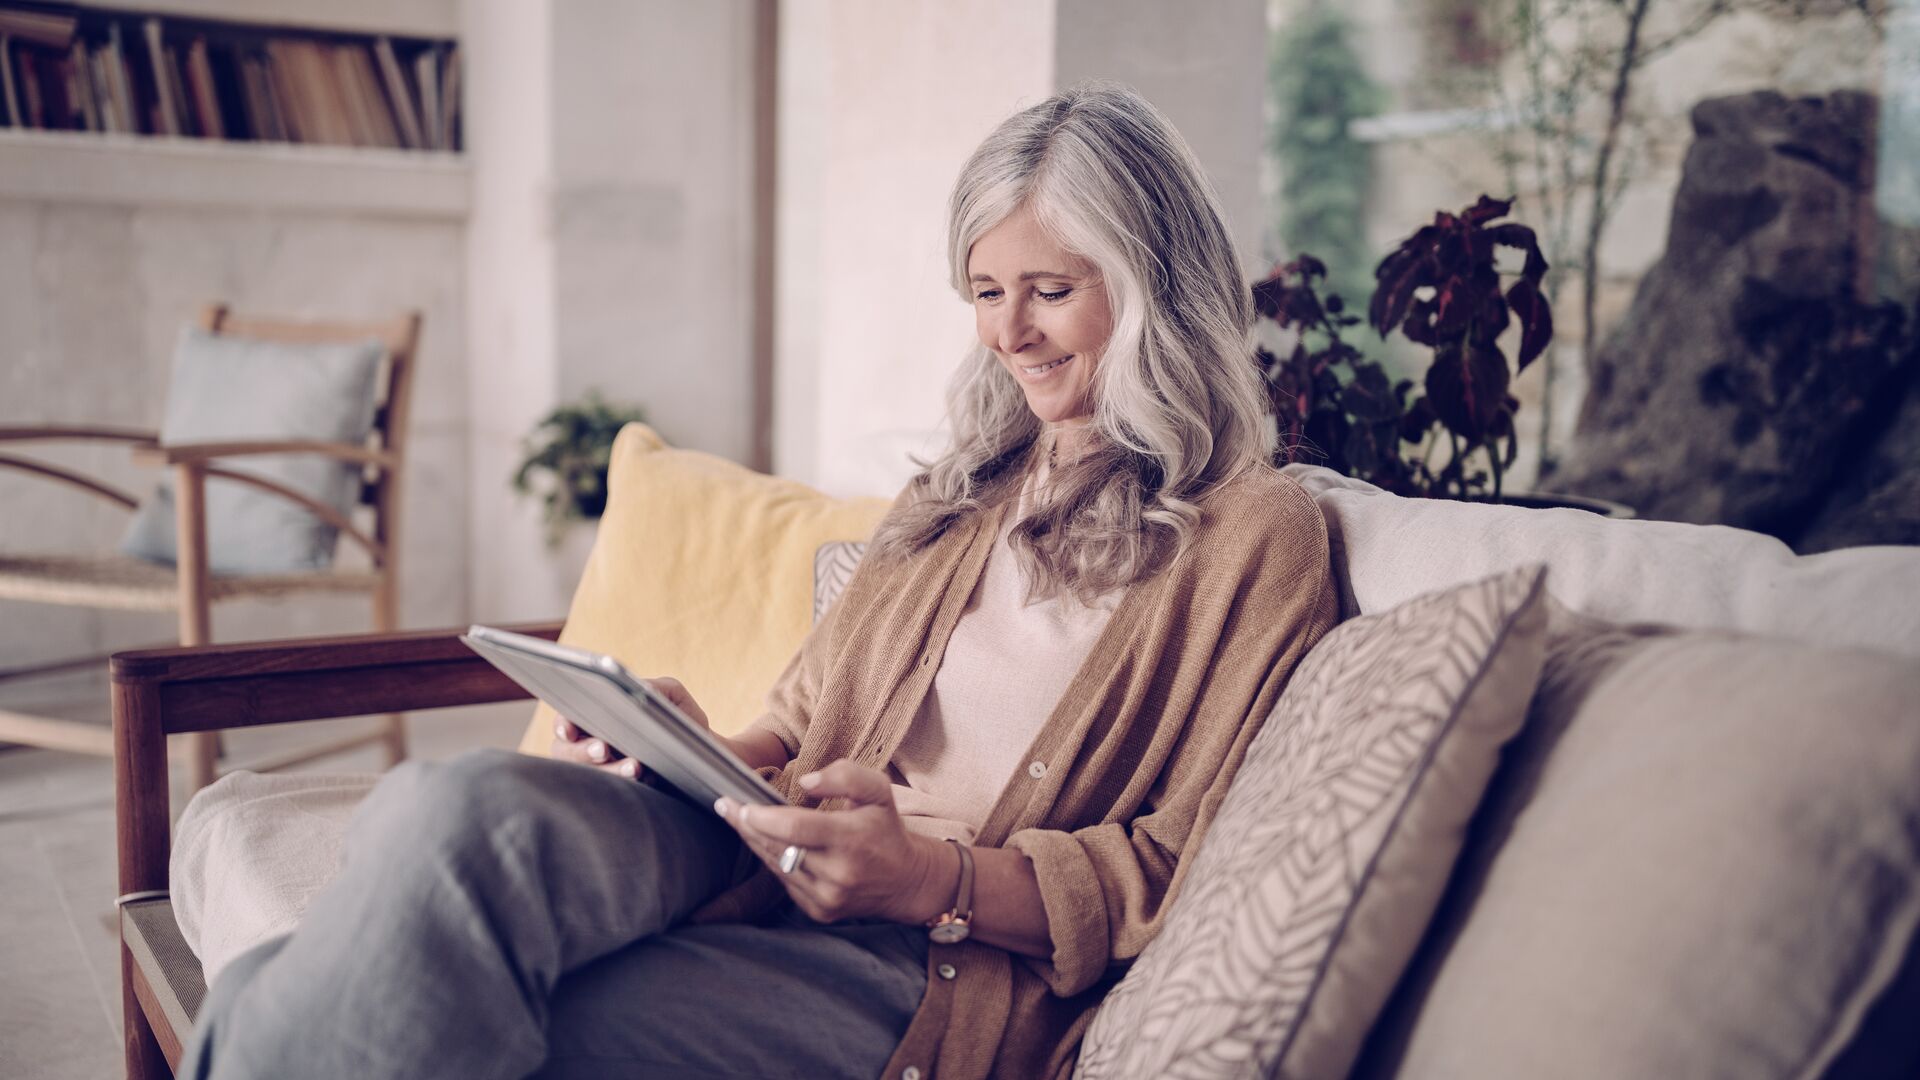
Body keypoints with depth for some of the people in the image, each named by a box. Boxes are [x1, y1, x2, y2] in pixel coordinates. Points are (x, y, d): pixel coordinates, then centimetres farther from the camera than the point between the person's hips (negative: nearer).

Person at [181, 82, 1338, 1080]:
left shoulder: (1255, 536, 3)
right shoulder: (960, 496, 25)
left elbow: (1181, 879, -2)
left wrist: (935, 878, -16)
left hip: (948, 969, -5)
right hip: (766, 861, 6)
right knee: (454, 806, -28)